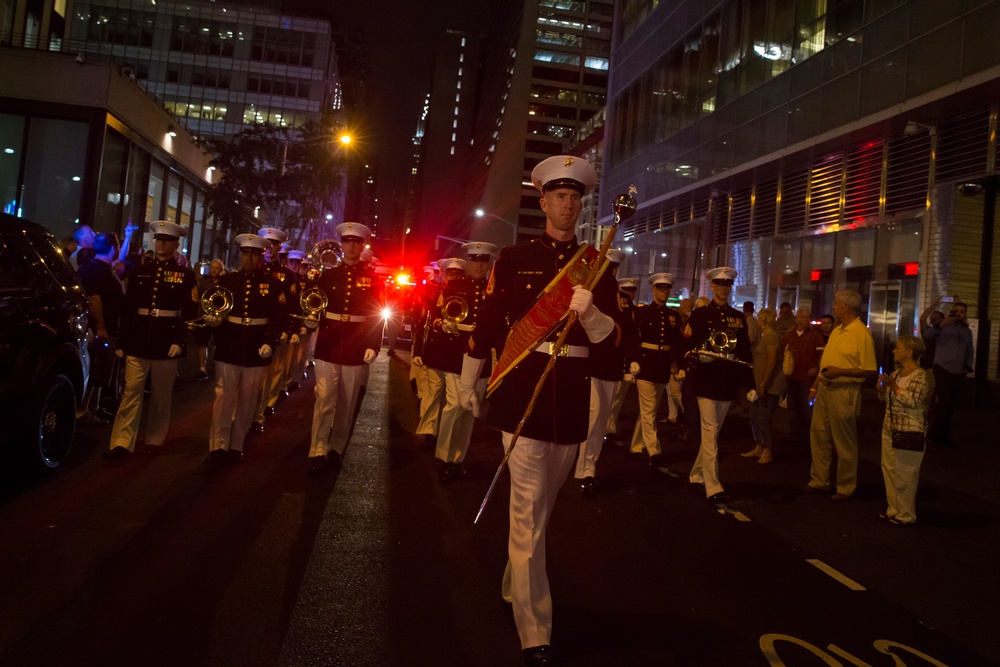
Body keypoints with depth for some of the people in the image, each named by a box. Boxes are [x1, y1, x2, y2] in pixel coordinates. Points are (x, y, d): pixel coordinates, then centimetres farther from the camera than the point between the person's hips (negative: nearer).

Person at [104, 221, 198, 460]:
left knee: (161, 396, 8)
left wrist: (179, 341, -14)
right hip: (138, 340, 2)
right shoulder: (140, 271, 9)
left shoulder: (185, 275, 2)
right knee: (131, 393, 0)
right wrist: (122, 341, 4)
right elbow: (127, 309, 8)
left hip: (166, 341, -2)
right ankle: (122, 443, 3)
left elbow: (190, 313, -4)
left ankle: (154, 441, 19)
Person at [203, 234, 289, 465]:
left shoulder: (273, 284, 2)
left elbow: (280, 316, -3)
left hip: (257, 351, 0)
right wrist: (212, 319, -15)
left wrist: (270, 342, -15)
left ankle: (236, 447, 20)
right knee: (224, 398, -2)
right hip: (228, 348, 0)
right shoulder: (226, 280, 6)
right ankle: (218, 447, 3)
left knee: (247, 402, 9)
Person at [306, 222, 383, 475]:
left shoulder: (372, 278, 4)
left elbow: (377, 315, 1)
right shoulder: (327, 275, 7)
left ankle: (336, 450, 20)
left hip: (356, 349, 0)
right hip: (328, 347, 0)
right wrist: (310, 320, -15)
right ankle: (317, 453, -1)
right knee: (324, 399, -5)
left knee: (347, 403, 8)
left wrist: (373, 345, -7)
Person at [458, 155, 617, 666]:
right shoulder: (514, 259, 0)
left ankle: (516, 586, 41)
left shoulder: (597, 266, 6)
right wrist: (468, 385, 9)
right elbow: (487, 323, 4)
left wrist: (587, 310, -22)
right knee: (528, 511, -3)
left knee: (542, 504, 18)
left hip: (572, 397, 3)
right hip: (524, 393, -3)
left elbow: (609, 336, 0)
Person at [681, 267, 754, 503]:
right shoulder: (700, 313, 0)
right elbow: (688, 345, -3)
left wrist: (749, 383, 4)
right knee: (710, 432, -7)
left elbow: (746, 352, 10)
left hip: (728, 381, 5)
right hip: (706, 379, -5)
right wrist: (699, 356, -24)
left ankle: (697, 475, 29)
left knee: (713, 431, 13)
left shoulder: (738, 317, 12)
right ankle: (713, 487, -6)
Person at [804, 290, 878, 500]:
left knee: (844, 442, 2)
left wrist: (839, 371, -21)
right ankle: (819, 481, 22)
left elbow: (870, 370, -16)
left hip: (844, 392, -8)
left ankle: (846, 487, 14)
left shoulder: (862, 333, -13)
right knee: (819, 435, 11)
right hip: (825, 388, 8)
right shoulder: (836, 330, 13)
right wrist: (815, 385, 18)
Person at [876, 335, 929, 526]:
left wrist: (894, 387, -21)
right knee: (889, 469, 14)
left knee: (905, 474, 0)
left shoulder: (920, 375, -13)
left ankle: (906, 515, 13)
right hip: (890, 428, 8)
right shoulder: (895, 374, 10)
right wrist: (883, 388, -3)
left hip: (909, 431, -8)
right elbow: (886, 399, 16)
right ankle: (893, 509, 26)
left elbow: (914, 401, -22)